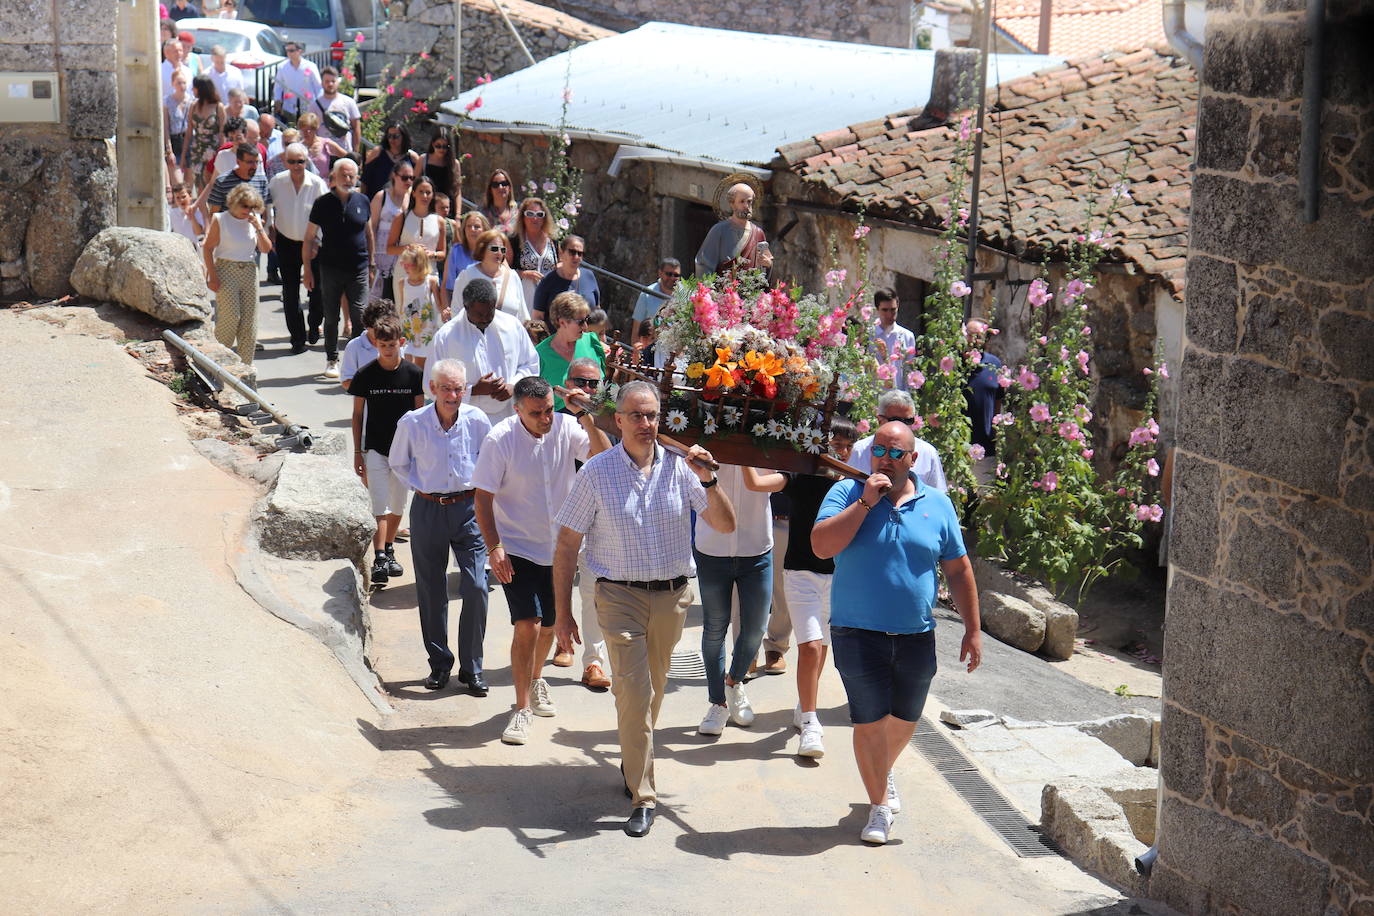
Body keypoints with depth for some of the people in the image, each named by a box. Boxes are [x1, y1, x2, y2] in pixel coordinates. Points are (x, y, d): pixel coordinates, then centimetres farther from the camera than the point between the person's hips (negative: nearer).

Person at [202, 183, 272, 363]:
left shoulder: (254, 221, 10)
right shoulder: (220, 220, -2)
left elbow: (266, 249, 6)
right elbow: (208, 248, -3)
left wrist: (258, 227, -7)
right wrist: (212, 275, -10)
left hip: (249, 271, 4)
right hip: (226, 270, -4)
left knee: (249, 320, 2)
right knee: (230, 316, -13)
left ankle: (245, 363, 9)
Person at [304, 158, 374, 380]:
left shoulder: (362, 201, 5)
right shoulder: (323, 203, -1)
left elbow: (369, 234, 15)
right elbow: (309, 237, 3)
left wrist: (371, 266, 13)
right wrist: (307, 269, -1)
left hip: (358, 269, 1)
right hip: (330, 268, -1)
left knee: (359, 317, -3)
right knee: (331, 318, 7)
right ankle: (332, 360, 19)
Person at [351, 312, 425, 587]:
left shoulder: (414, 373, -4)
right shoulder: (365, 375, -6)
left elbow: (420, 412, 3)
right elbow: (357, 415, 1)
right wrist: (357, 452, -1)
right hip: (375, 448, -2)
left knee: (398, 506, 12)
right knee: (380, 506, -9)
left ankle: (389, 549, 30)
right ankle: (379, 558, -13)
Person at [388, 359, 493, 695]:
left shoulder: (477, 421, -7)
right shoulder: (412, 424, -8)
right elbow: (398, 462, 11)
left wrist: (478, 488, 4)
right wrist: (420, 486, 3)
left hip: (468, 508, 0)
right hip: (428, 511, 0)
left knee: (476, 587, -7)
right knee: (431, 591, 7)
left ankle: (472, 667, 6)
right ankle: (439, 663, 22)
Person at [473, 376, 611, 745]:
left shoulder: (566, 428, -7)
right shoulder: (501, 439, -16)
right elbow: (483, 497, -12)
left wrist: (588, 421, -27)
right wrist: (493, 547, -20)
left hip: (558, 548, 4)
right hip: (517, 549, -4)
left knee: (549, 626, 17)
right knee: (527, 625, -14)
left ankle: (535, 680, 44)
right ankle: (522, 708, -3)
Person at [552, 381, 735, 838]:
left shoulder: (679, 467, -1)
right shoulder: (596, 473, -5)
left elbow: (726, 525, -3)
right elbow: (566, 546, -1)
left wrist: (707, 481, -20)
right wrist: (563, 612, -3)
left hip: (672, 595, 3)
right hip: (620, 595, -3)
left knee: (654, 689, 16)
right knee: (633, 690, -11)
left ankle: (635, 759, 41)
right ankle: (642, 797, -6)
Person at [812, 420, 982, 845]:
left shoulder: (937, 504, 5)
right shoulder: (847, 493, -3)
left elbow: (958, 570, 9)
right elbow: (821, 546, -17)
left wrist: (972, 630, 7)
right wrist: (865, 502, -20)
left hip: (916, 636, 3)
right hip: (858, 635, -3)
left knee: (904, 721, 17)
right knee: (870, 722, -1)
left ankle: (883, 774, 47)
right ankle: (879, 805, 16)